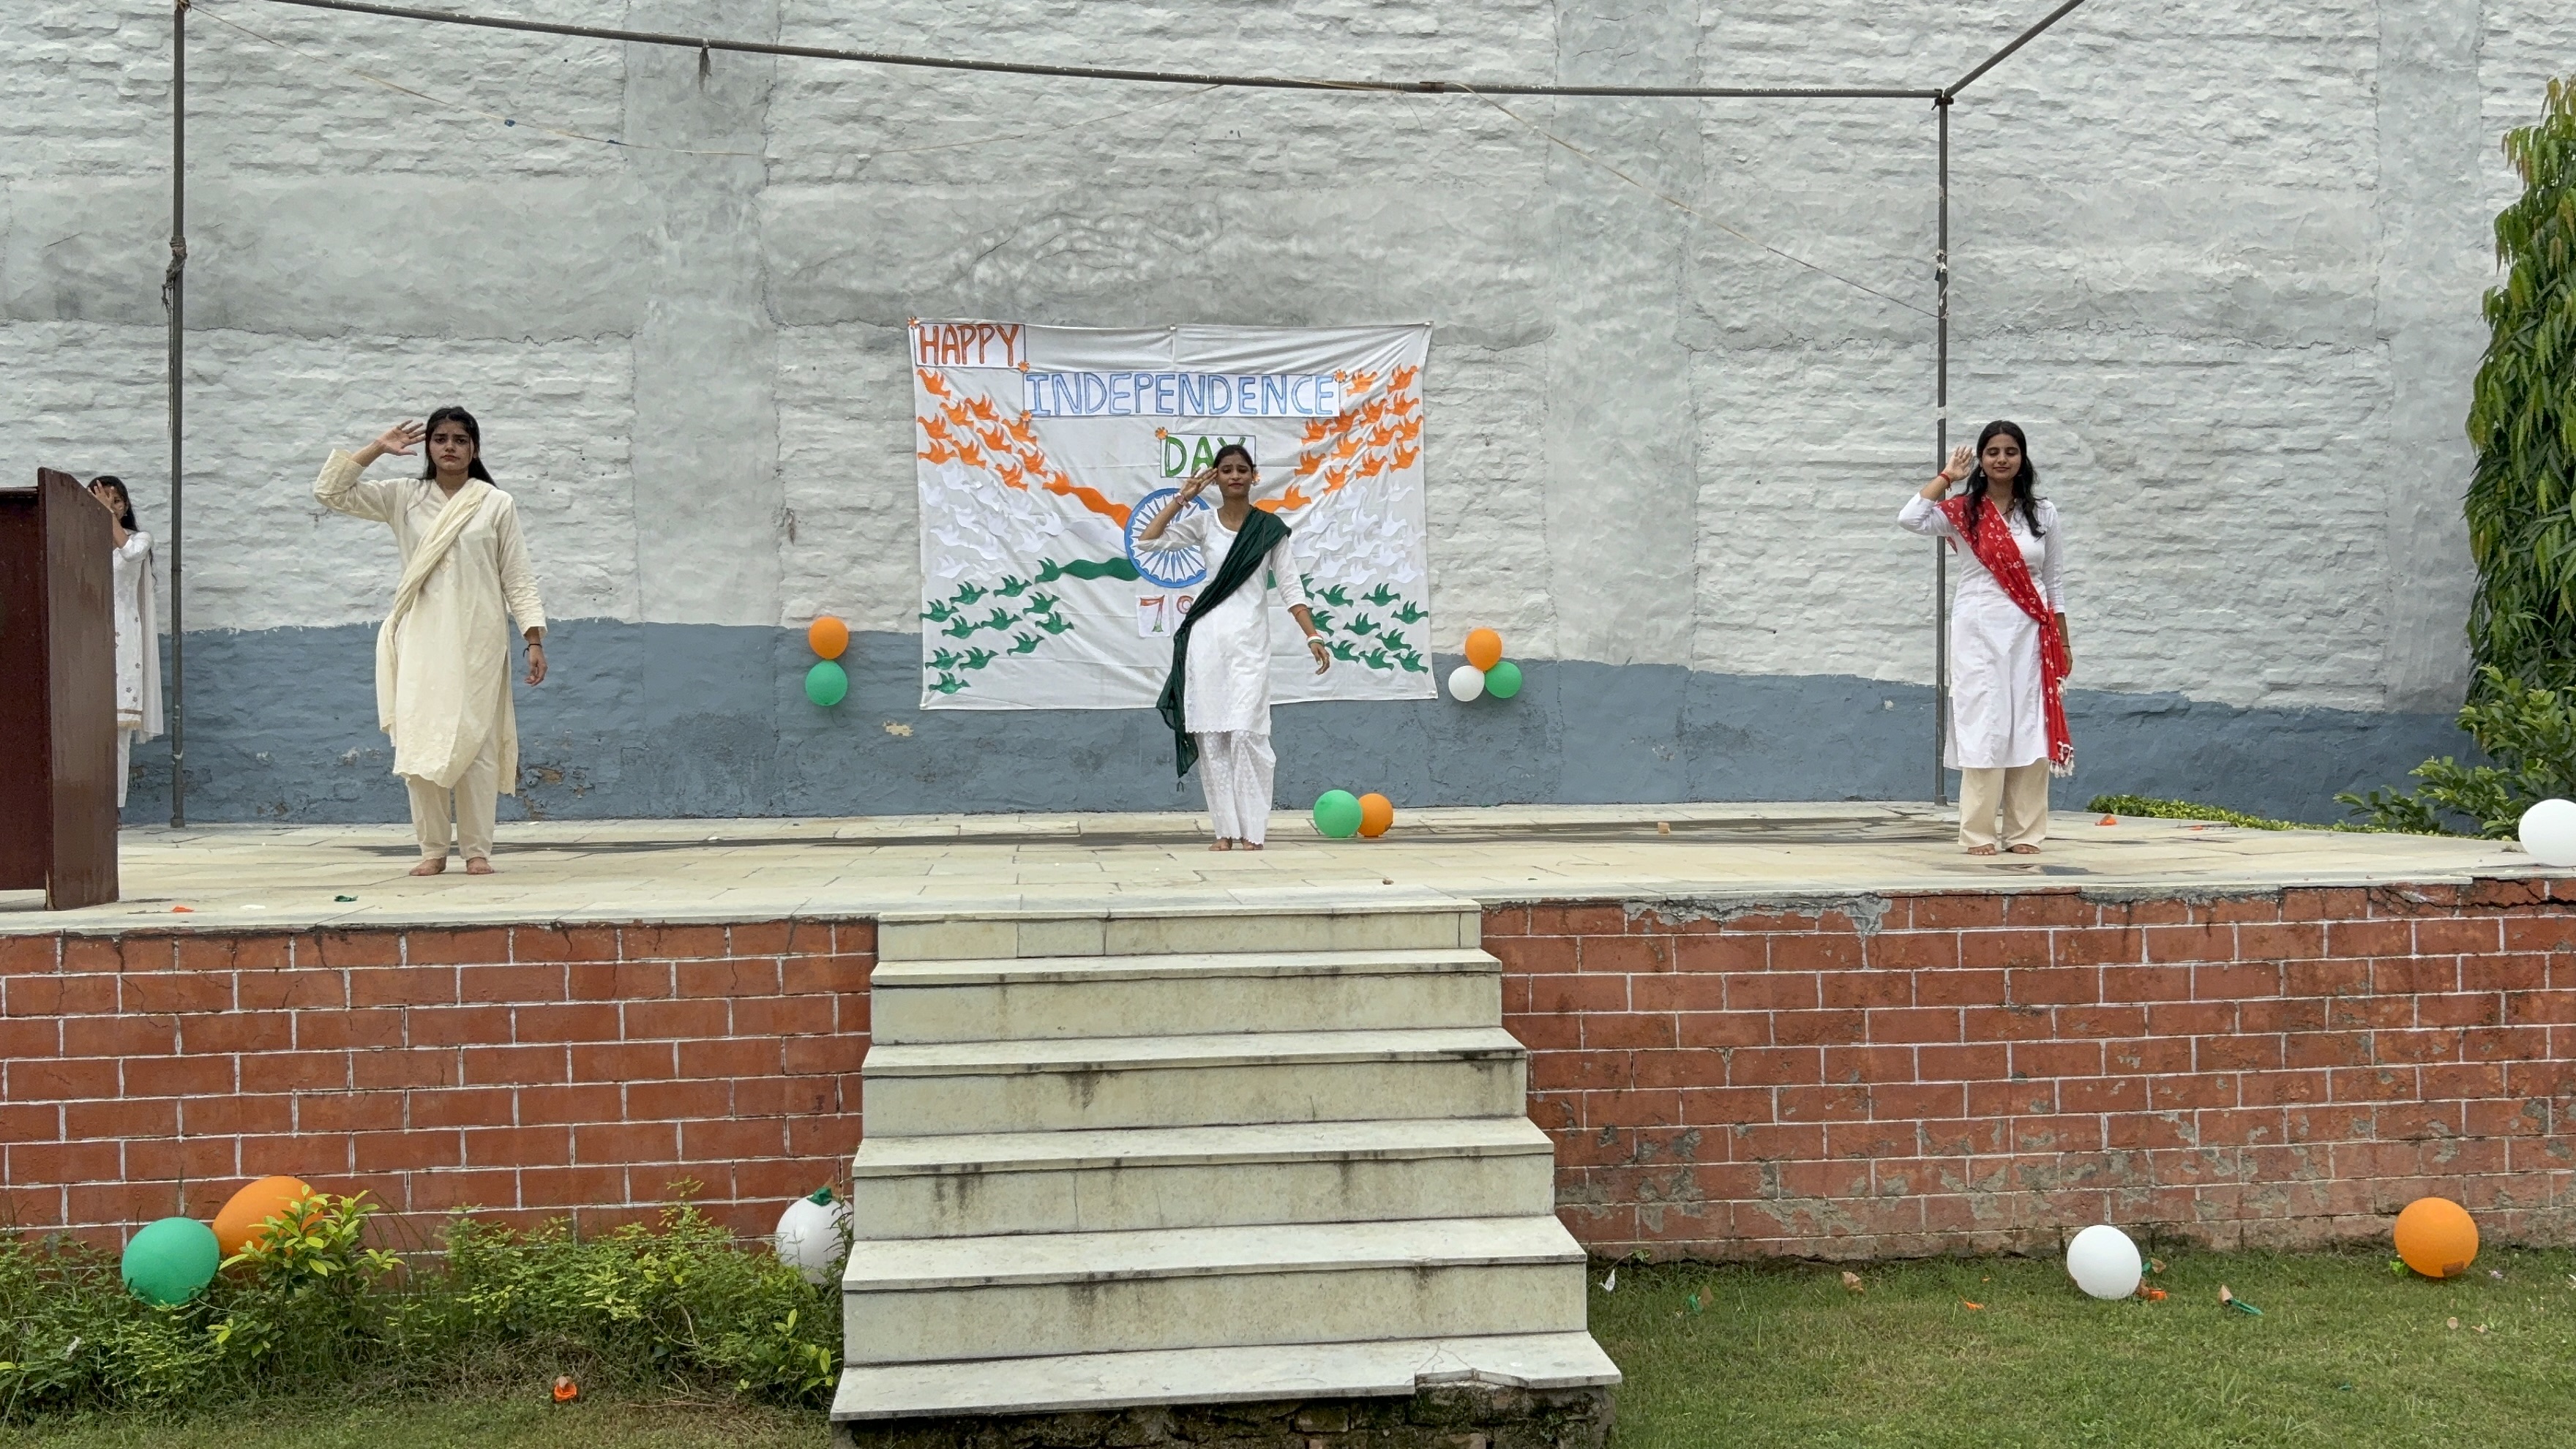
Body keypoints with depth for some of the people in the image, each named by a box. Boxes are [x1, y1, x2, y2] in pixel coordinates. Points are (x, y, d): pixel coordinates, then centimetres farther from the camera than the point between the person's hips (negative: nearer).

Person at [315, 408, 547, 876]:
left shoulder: (497, 504, 3)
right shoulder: (404, 498, 8)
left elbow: (518, 578, 2)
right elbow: (330, 492, 3)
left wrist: (535, 640, -5)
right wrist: (378, 449, 0)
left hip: (477, 641, -2)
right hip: (421, 639, 2)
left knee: (475, 743, -2)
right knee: (421, 743, -2)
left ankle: (477, 851, 5)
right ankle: (433, 849, 7)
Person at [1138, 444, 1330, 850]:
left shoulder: (1270, 528, 3)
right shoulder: (1203, 521, 7)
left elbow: (1291, 587, 1)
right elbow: (1147, 541, -2)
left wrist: (1313, 637, -8)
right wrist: (1182, 499, -3)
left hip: (1249, 637, -2)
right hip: (1205, 634, 2)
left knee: (1245, 733, -12)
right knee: (1210, 735, 1)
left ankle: (1253, 830, -4)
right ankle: (1226, 829, 7)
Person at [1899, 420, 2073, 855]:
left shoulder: (2042, 513, 7)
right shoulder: (1963, 512, 1)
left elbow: (2055, 582, 10)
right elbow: (1910, 519, -17)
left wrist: (2063, 643, 8)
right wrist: (1947, 477, -5)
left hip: (2030, 632, 2)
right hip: (1979, 629, -2)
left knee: (2030, 729, 2)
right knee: (1982, 727, -3)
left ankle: (2024, 832, 9)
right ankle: (1979, 832, 2)